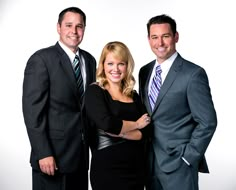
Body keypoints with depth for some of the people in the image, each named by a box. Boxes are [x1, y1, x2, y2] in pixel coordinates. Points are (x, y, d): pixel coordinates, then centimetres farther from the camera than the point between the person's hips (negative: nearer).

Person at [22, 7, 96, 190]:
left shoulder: (89, 60, 9)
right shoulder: (41, 59, -10)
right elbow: (32, 111, -14)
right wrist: (43, 154, -18)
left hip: (81, 153, 6)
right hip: (54, 155, -5)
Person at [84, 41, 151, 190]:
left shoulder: (134, 96, 8)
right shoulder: (94, 92, -6)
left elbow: (145, 132, -1)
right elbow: (107, 124, -21)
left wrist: (119, 132, -16)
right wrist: (136, 124, -6)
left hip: (136, 169, 5)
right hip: (107, 170, -5)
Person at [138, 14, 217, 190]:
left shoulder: (193, 74, -13)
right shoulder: (145, 71, 6)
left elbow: (207, 122, -13)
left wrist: (188, 157, -12)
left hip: (178, 164, -5)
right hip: (150, 162, 6)